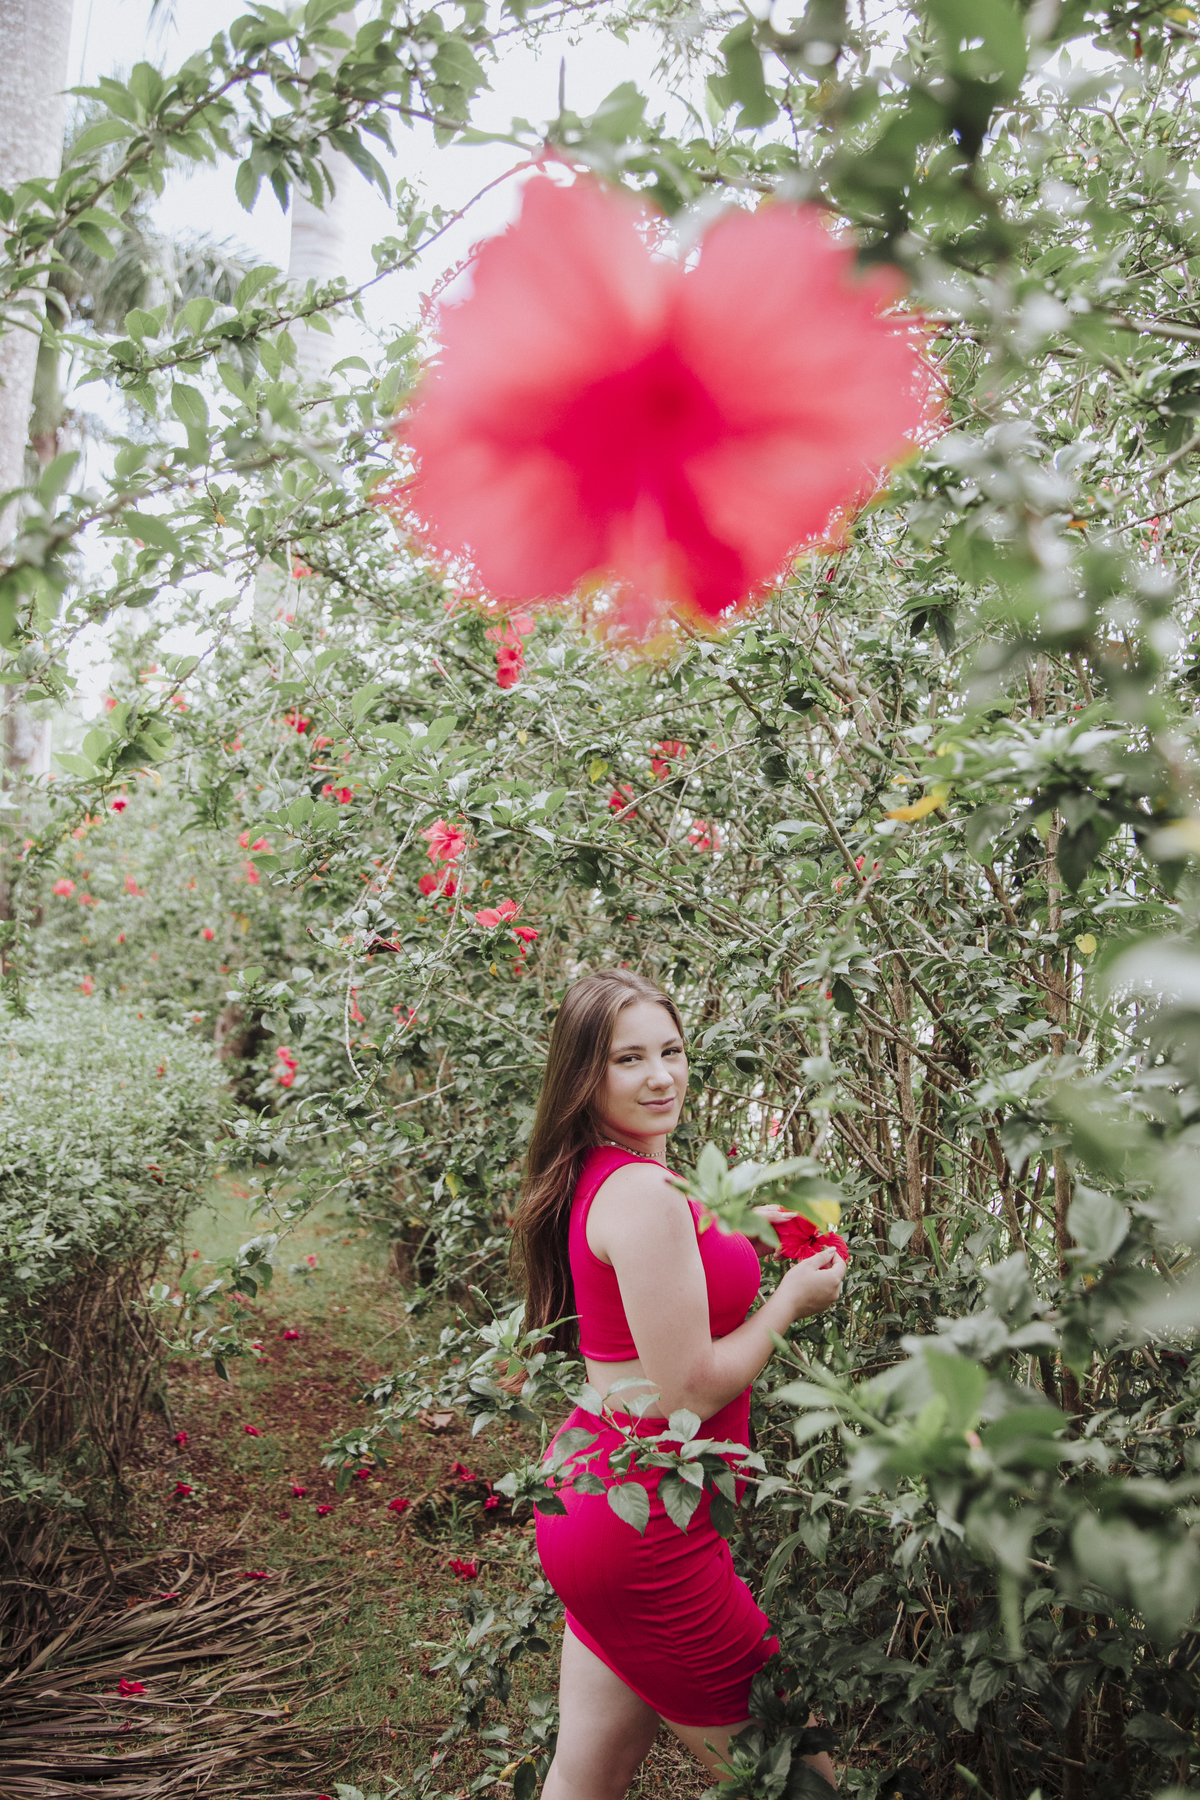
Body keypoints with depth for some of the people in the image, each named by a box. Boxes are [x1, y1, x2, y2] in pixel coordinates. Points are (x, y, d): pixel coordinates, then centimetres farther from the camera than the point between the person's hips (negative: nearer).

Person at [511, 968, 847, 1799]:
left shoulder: (598, 1178, 8)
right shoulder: (643, 1194, -21)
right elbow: (689, 1391, -20)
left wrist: (738, 1243, 14)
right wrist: (789, 1300, -7)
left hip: (589, 1495, 10)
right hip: (647, 1523, -10)